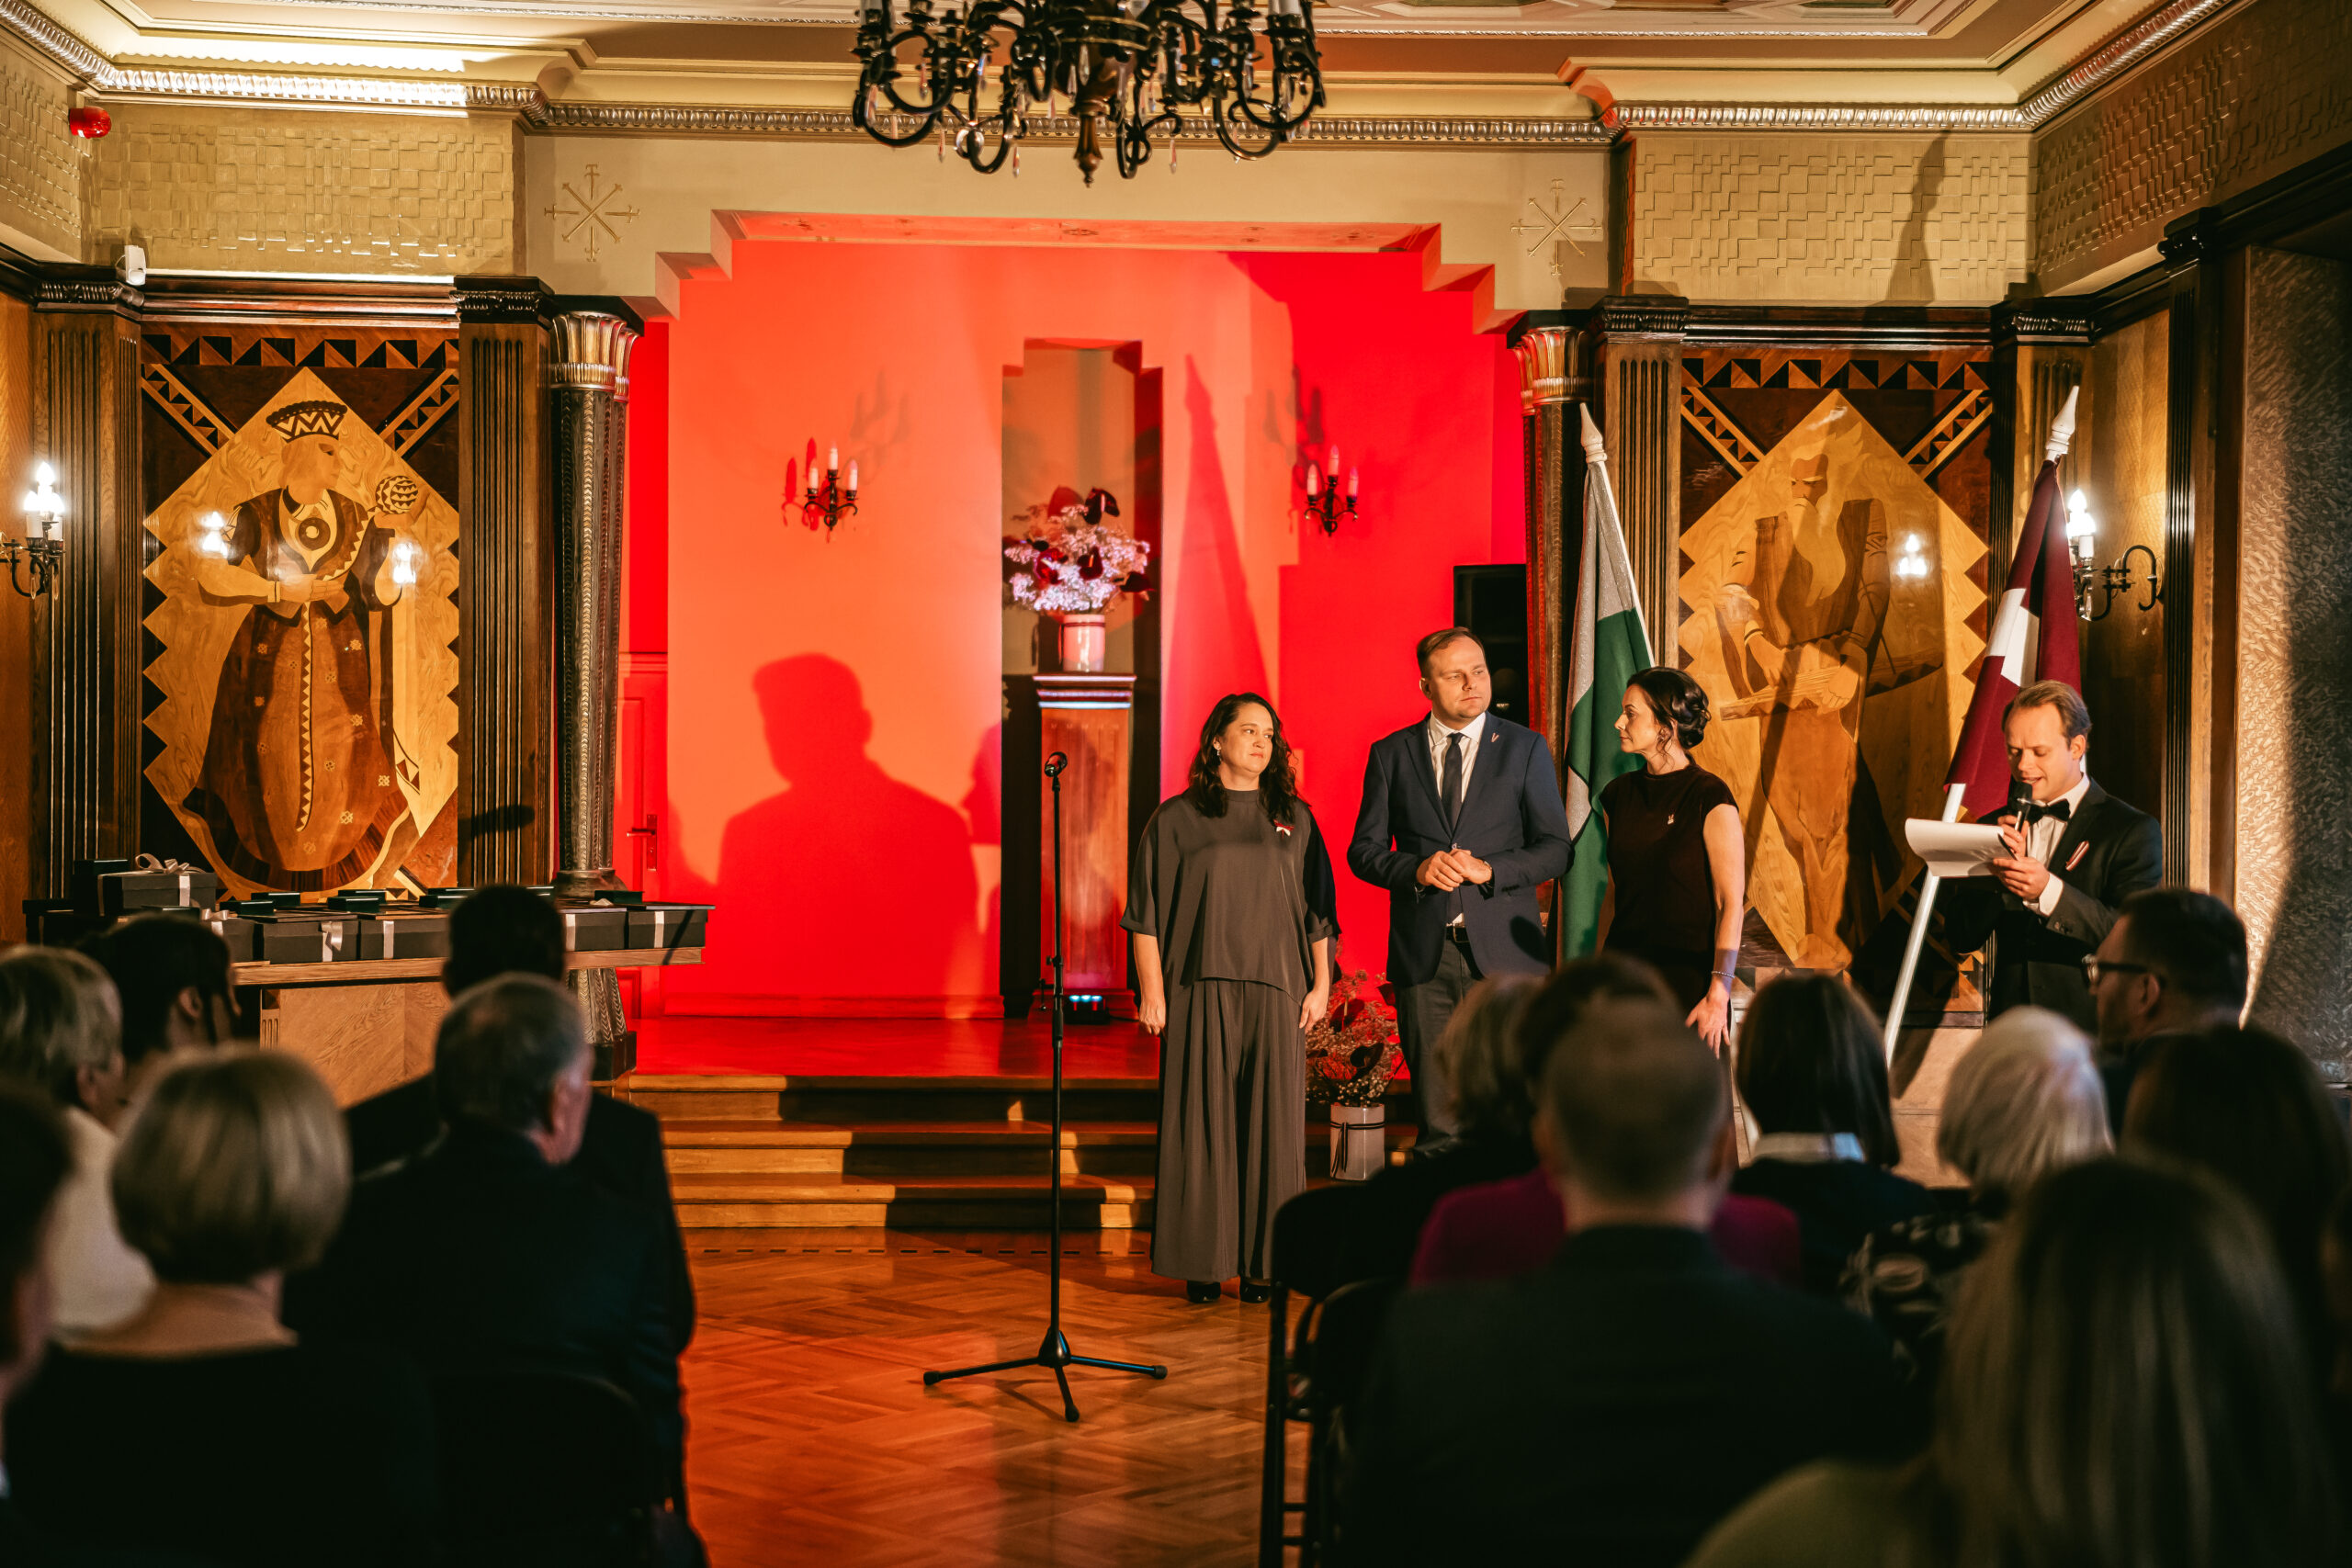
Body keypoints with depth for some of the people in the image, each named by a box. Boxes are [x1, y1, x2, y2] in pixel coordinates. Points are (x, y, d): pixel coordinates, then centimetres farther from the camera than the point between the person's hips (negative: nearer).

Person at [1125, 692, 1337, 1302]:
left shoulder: (1295, 818, 13)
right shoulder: (1176, 818, 4)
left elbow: (1318, 908, 14)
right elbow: (1147, 911, 3)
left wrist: (1321, 984, 7)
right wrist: (1152, 991, -4)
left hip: (1276, 990, 2)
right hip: (1200, 993, -2)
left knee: (1270, 1126, 1)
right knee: (1200, 1126, -1)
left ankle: (1263, 1261, 8)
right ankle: (1202, 1263, 5)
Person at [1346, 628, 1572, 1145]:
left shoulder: (1525, 748, 6)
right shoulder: (1390, 754, 9)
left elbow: (1555, 849, 3)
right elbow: (1363, 850, 8)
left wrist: (1489, 868, -14)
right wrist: (1417, 869, -12)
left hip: (1504, 951, -1)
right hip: (1423, 953, 1)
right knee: (1436, 1117, 5)